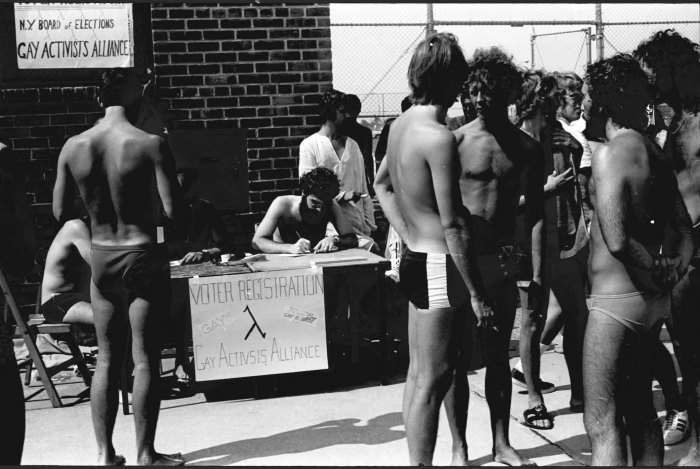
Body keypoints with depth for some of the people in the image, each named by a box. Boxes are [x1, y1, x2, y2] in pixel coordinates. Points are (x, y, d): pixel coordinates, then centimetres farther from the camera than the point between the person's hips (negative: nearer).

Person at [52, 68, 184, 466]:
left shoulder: (73, 147, -1)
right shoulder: (150, 145, -13)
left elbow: (60, 212, 4)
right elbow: (172, 209, -17)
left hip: (100, 257, 5)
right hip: (143, 256, -4)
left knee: (107, 358, 14)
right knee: (146, 358, 4)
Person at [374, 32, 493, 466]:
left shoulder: (402, 123, 7)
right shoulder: (439, 137, -20)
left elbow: (382, 184, 23)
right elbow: (453, 226, -21)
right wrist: (476, 294, -17)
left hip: (416, 257, 10)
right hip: (439, 265, -10)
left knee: (419, 374, 17)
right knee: (433, 379, -3)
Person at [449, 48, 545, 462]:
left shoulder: (527, 148, 3)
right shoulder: (456, 141, -6)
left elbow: (535, 215, 4)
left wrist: (537, 276, 0)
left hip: (503, 258, 3)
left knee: (498, 355, 13)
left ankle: (502, 443, 25)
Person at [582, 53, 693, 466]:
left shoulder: (609, 153, -16)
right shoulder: (656, 154, 9)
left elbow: (617, 240, -25)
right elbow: (685, 228, 12)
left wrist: (654, 267, -9)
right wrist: (674, 269, 2)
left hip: (616, 299, -8)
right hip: (653, 300, 9)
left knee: (602, 419, -3)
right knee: (640, 406, 20)